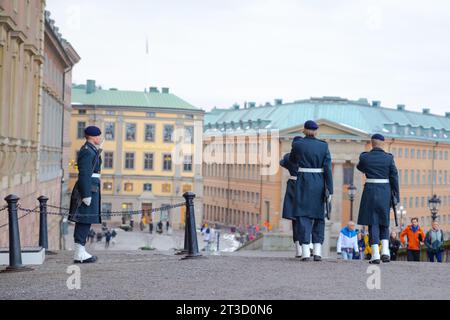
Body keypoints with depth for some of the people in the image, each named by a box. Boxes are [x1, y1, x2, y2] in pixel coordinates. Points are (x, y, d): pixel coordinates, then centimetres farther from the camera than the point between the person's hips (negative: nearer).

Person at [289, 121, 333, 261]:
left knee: (304, 216, 0)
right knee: (319, 216, 11)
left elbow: (292, 160, 17)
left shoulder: (297, 144, -2)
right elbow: (327, 169, -6)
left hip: (303, 182, -1)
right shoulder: (323, 146, -1)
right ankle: (317, 251, 5)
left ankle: (305, 252, -8)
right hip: (319, 183, 1)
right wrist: (330, 190, -5)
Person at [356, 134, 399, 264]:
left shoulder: (364, 157, -4)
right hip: (385, 192, 1)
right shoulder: (389, 158, -3)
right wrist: (396, 197, 4)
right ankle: (385, 251, 1)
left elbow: (360, 168, 19)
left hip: (370, 191, -1)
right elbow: (394, 178, -2)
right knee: (384, 222, 15)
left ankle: (375, 255, -5)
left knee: (373, 223, 3)